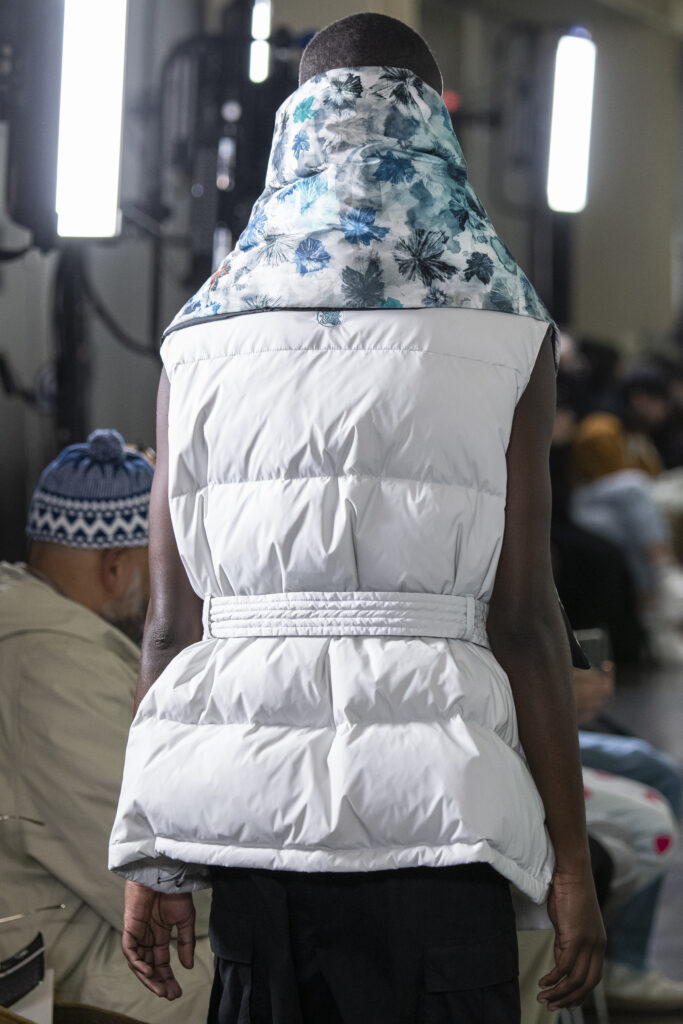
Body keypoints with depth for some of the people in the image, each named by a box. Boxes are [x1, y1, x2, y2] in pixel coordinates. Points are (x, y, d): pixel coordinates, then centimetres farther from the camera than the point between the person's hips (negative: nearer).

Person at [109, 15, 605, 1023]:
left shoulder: (205, 336, 8)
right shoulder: (500, 327, 1)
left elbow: (173, 614, 5)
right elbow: (522, 613, -4)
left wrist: (153, 858, 9)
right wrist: (570, 860, 1)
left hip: (251, 783, 3)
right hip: (430, 802, -3)